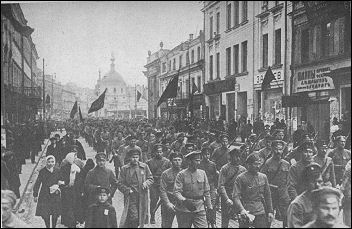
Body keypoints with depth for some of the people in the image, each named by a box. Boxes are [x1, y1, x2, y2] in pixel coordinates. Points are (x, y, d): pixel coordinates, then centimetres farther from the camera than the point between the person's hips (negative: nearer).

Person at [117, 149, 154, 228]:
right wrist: (128, 190, -10)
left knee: (142, 218, 10)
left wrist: (146, 183, -9)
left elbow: (151, 179, 11)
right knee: (134, 217, -12)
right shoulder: (124, 168, 2)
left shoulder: (144, 167, 6)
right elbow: (120, 183, 3)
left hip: (142, 197, 3)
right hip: (130, 197, -3)